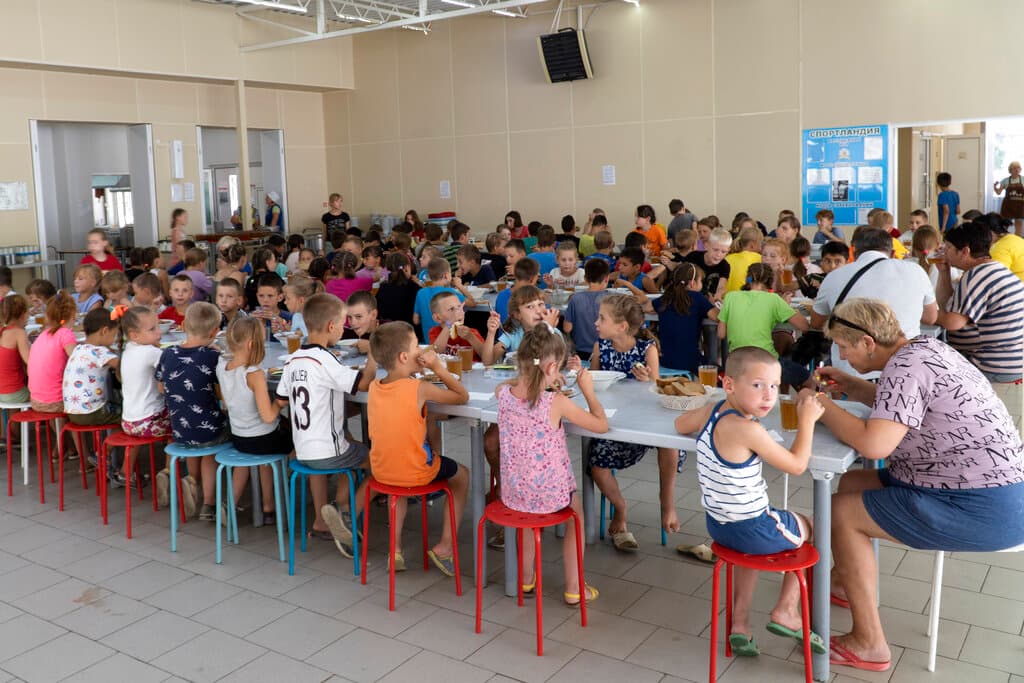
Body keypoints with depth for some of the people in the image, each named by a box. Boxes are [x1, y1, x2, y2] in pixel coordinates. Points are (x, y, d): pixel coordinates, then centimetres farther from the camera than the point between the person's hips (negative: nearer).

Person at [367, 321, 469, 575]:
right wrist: (438, 368, -9)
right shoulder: (419, 388, -21)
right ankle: (445, 546, 19)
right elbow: (463, 396, -10)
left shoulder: (374, 387, -2)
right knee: (461, 474, 23)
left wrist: (420, 368, 9)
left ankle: (396, 547, 32)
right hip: (416, 473, -5)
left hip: (381, 471, 5)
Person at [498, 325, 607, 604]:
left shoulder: (504, 393, -10)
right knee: (576, 511, 30)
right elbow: (602, 425, -12)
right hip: (550, 493, -4)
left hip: (514, 493, 4)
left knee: (532, 503, 38)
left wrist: (543, 381, 18)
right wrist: (588, 391, -1)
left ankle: (526, 578, 48)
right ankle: (573, 588, 34)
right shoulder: (556, 402, -23)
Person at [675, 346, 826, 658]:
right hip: (752, 531, -7)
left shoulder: (711, 411, -3)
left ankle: (740, 622, 36)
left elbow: (680, 424, 19)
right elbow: (797, 464, -19)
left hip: (717, 524, 8)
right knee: (810, 527, 21)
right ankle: (786, 611, 29)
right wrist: (807, 420, -11)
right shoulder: (749, 430, -29)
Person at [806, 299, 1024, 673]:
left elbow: (874, 444, -30)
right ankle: (845, 580, 38)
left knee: (843, 512, -7)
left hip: (981, 512, -10)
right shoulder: (923, 348, 8)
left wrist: (822, 406, -16)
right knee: (851, 484, 16)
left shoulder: (905, 367, -22)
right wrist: (851, 387, 13)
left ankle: (868, 644, 4)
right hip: (986, 488, 10)